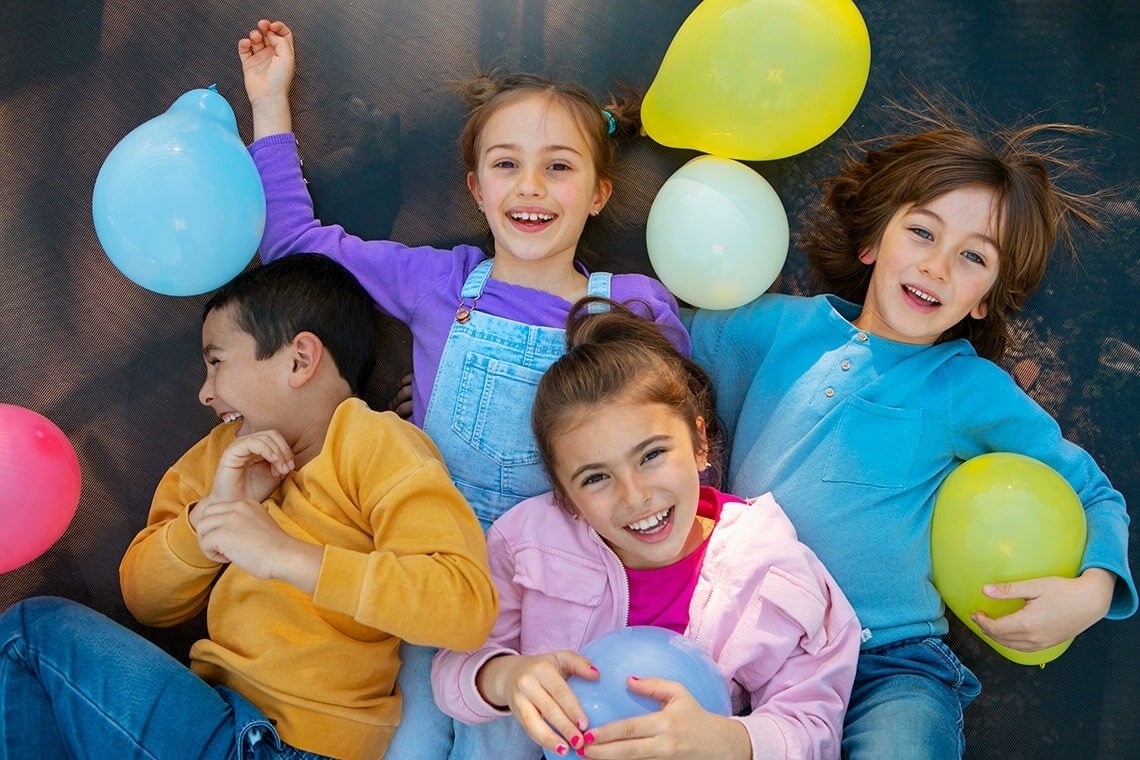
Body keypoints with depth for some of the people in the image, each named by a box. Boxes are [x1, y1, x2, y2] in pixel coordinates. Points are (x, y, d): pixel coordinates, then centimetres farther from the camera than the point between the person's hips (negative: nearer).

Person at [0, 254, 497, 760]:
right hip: (217, 709, 7)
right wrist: (212, 511, -10)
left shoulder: (374, 445, -10)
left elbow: (468, 603, -25)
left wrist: (286, 556, -29)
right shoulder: (221, 453, 12)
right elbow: (144, 600, 9)